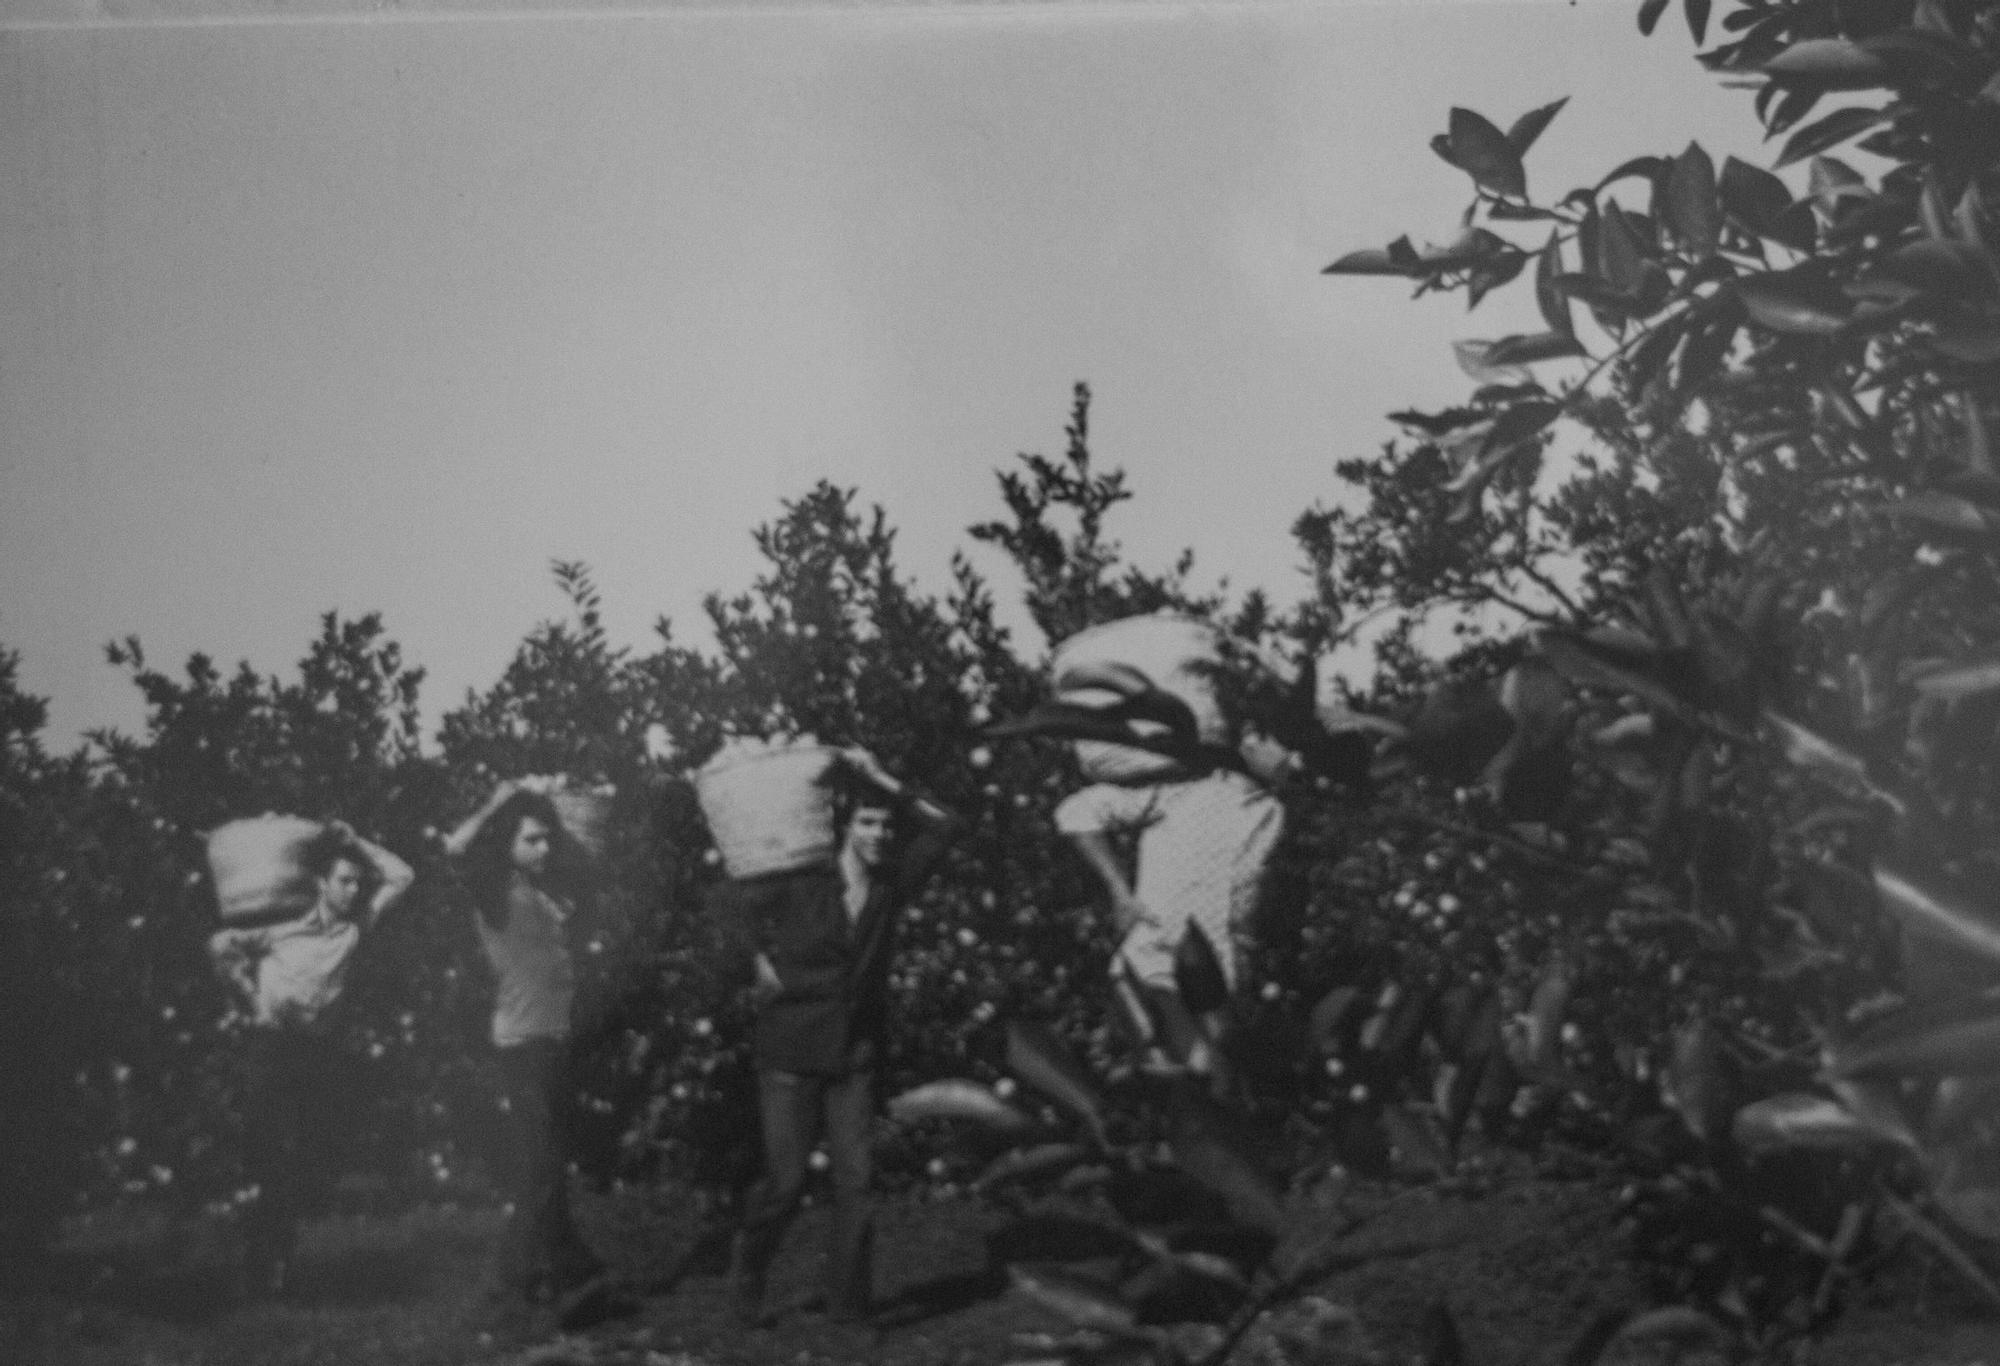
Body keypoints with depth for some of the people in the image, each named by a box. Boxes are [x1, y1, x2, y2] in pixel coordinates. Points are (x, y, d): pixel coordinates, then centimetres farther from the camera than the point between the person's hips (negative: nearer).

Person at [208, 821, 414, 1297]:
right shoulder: (285, 926, 1)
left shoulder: (356, 926, 10)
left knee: (308, 1163, 3)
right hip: (274, 1043, -4)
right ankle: (259, 1270, -1)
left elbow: (401, 876, 11)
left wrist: (355, 842, 9)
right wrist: (251, 991, 2)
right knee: (269, 1157, -7)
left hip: (319, 1046, 4)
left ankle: (282, 1261, 14)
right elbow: (222, 944, 4)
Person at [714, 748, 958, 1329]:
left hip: (855, 1057, 3)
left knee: (856, 1180, -4)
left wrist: (886, 784, -2)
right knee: (785, 1180, -1)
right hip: (792, 1052, -3)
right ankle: (746, 1277, 24)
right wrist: (757, 960, -2)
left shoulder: (890, 886, 3)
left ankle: (848, 1304, 2)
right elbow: (729, 898, 4)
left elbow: (942, 826, 5)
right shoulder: (802, 884, -7)